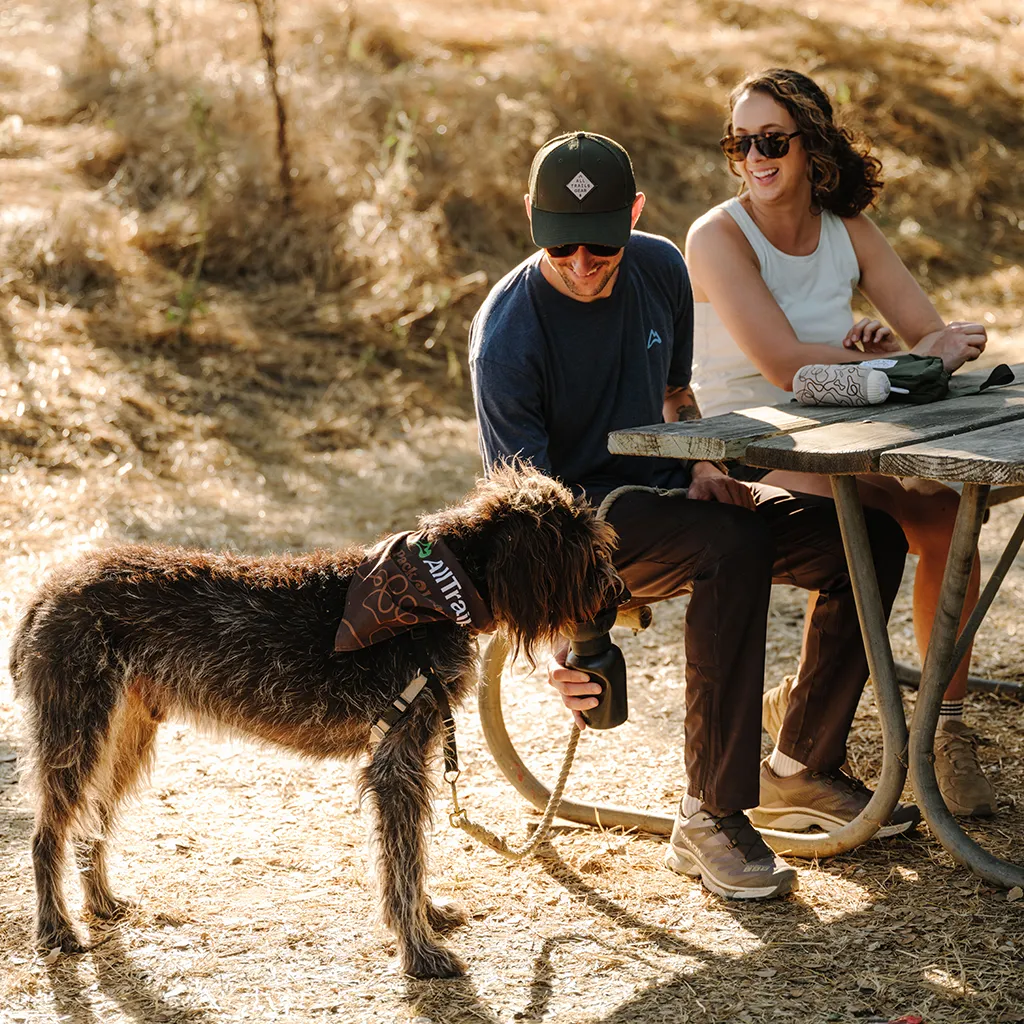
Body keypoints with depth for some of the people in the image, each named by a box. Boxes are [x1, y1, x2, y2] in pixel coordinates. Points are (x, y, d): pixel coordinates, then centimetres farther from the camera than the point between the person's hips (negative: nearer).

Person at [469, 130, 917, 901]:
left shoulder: (661, 269, -1)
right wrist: (560, 646, -37)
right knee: (732, 546, -36)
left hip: (667, 490, 7)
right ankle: (710, 817, -30)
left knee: (868, 535, -10)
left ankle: (801, 769, 1)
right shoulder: (507, 336, -22)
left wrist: (701, 468, -5)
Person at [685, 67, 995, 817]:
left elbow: (939, 337, 1)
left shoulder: (848, 230, 7)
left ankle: (949, 729, -11)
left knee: (945, 514, -23)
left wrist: (878, 352, -21)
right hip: (742, 459, -5)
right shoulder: (719, 236, -11)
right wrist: (908, 359, -19)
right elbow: (785, 365, -22)